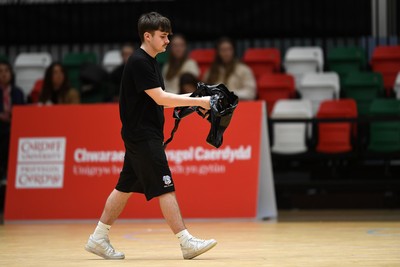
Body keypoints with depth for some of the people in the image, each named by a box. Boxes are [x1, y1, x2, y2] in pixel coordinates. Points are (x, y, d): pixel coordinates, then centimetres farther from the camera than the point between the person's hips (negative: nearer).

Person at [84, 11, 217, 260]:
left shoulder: (150, 62, 14)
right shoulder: (139, 62, -17)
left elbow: (160, 98, 18)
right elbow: (160, 98, -21)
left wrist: (192, 96, 5)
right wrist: (197, 101, -19)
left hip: (144, 136, 10)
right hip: (142, 136, -10)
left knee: (126, 187, 13)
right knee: (165, 188, -10)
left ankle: (99, 238, 18)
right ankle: (187, 242, -10)